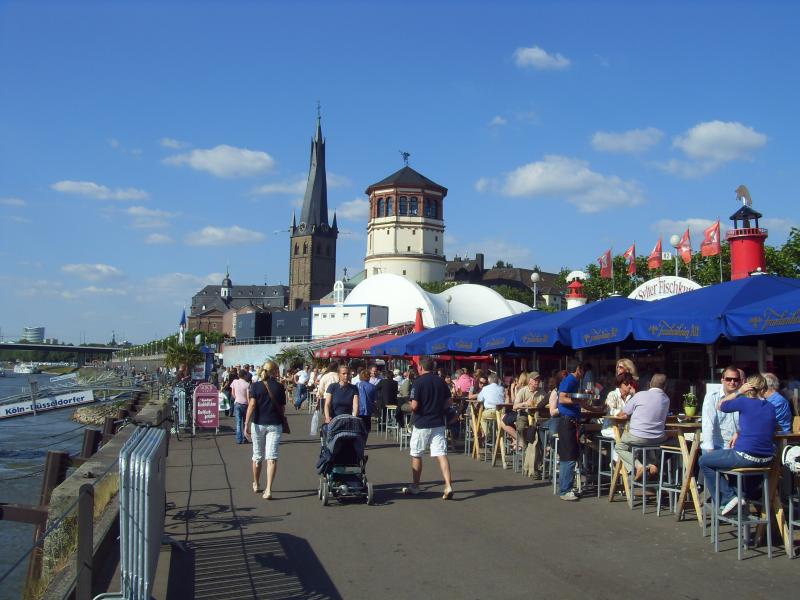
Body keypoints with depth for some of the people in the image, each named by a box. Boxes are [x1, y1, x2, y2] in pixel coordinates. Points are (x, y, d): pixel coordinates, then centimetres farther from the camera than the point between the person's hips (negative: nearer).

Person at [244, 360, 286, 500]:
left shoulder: (255, 386, -3)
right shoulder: (279, 387, -1)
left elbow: (252, 405, -12)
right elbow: (283, 409, 3)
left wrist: (247, 424, -12)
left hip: (258, 424, 1)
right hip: (275, 424, -1)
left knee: (257, 456, 16)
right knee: (272, 457, -3)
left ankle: (256, 485, 33)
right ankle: (268, 489, -14)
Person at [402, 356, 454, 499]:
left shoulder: (418, 382, -12)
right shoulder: (441, 381, 5)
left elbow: (414, 406, -17)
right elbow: (448, 402, 9)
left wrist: (411, 408, 4)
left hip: (422, 424, -4)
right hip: (438, 423, 4)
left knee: (416, 455, 12)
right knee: (441, 454, -2)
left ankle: (415, 486, 22)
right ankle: (448, 486, -15)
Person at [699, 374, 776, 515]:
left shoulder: (744, 402, -8)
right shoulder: (771, 407, 8)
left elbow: (720, 406, 8)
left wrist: (738, 392, 11)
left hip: (745, 457, -6)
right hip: (766, 460, 6)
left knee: (704, 461, 11)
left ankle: (728, 497, 4)